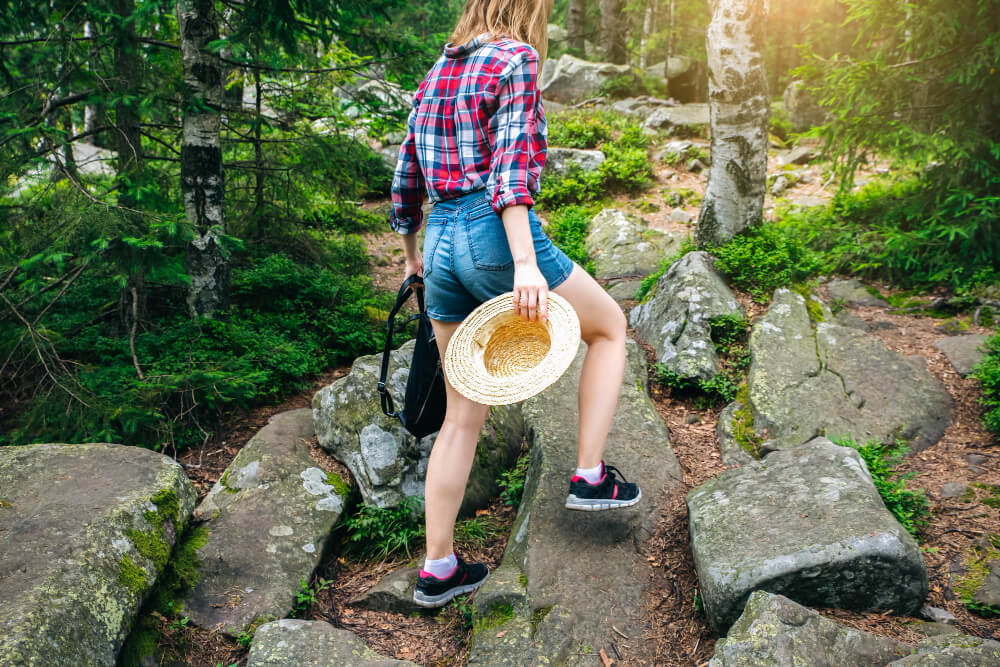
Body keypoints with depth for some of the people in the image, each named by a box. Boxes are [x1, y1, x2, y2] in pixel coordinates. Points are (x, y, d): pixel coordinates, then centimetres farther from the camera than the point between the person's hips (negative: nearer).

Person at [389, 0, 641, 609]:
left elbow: (406, 184, 24)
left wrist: (412, 257, 36)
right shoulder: (515, 58, -1)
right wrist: (525, 263, -24)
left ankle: (438, 569, 17)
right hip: (496, 234, -7)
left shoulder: (438, 74, 21)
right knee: (610, 326, 18)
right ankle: (591, 475, 14)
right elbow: (510, 162, -17)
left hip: (441, 242, 7)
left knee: (464, 416, 13)